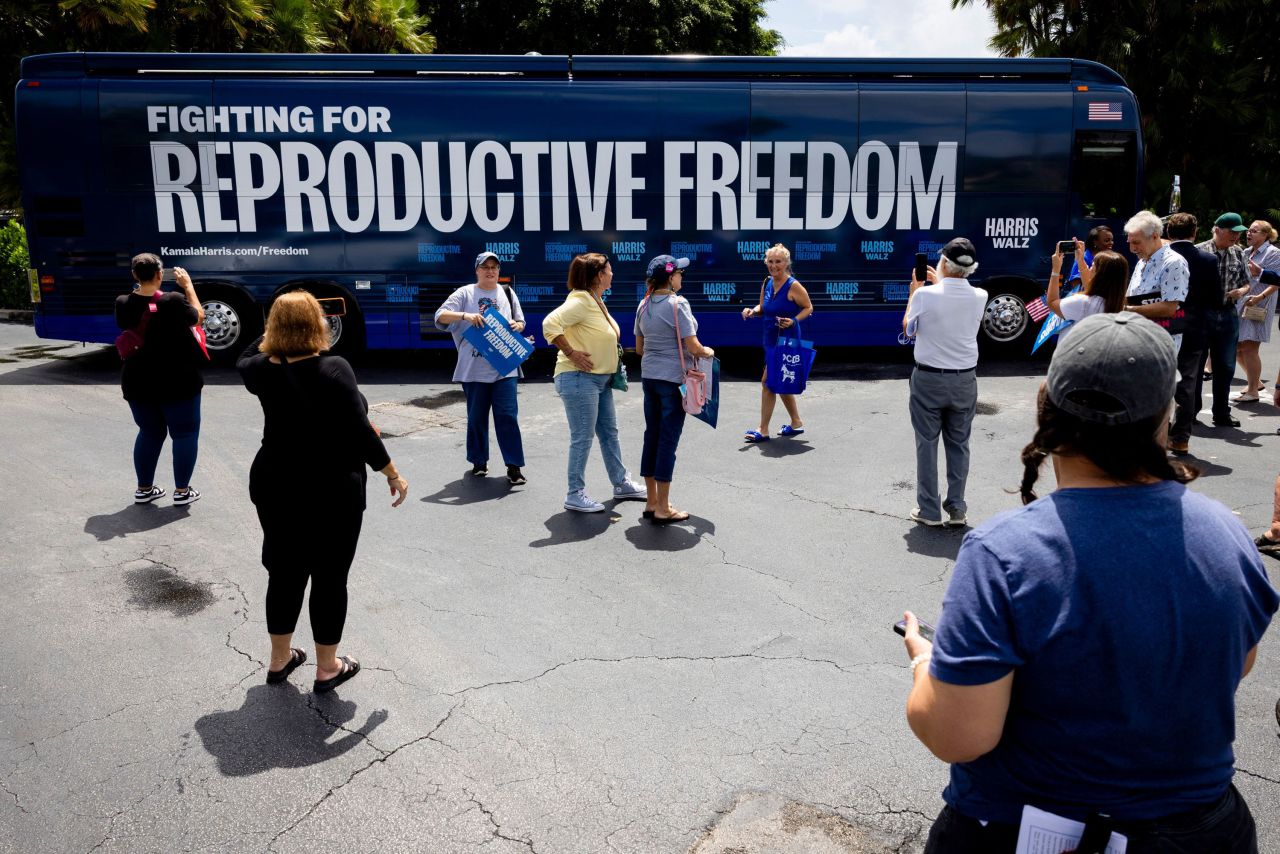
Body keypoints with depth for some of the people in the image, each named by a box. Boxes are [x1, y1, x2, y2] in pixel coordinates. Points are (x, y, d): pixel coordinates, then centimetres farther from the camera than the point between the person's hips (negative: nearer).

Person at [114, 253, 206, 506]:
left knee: (149, 433, 19)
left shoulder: (123, 304, -5)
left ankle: (144, 489, 25)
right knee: (185, 433, 8)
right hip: (178, 382, -5)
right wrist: (188, 285, 8)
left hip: (138, 383, 5)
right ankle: (182, 490, 10)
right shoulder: (173, 301, -17)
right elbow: (198, 316, 1)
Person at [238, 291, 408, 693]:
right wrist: (392, 473, -10)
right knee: (329, 578, 8)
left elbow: (245, 360, 25)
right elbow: (359, 431, -19)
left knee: (284, 574, 18)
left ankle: (279, 659, 34)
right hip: (332, 492, -5)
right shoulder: (334, 369, -18)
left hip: (275, 487, 6)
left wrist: (274, 330, 22)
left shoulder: (263, 370, -1)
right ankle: (328, 668, 21)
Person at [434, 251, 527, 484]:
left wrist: (517, 326, -5)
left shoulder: (507, 293, 13)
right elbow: (440, 316, -6)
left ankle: (514, 466, 0)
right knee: (476, 417, 9)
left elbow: (521, 322, 20)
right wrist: (465, 315, -22)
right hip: (474, 369, -1)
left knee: (508, 415, -4)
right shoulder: (465, 293, 3)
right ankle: (479, 461, 25)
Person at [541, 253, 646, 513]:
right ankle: (575, 495, 7)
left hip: (601, 379, 10)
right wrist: (571, 353, -25)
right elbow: (551, 324, -30)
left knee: (609, 433, 17)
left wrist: (612, 365, 14)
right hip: (579, 379, -10)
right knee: (582, 438, -3)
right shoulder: (580, 301, -18)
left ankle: (622, 484, 29)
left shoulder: (597, 301, 13)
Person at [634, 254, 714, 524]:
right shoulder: (678, 304, -14)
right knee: (668, 440, -2)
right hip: (672, 378, -7)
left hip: (649, 377, 7)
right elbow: (692, 347, -15)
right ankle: (662, 509, 4)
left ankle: (651, 502, 20)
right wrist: (708, 352, 4)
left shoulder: (644, 305, 7)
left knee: (652, 436, 12)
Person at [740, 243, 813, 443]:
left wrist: (793, 321, -21)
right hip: (771, 339, 8)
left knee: (768, 382, -9)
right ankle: (796, 423, 31)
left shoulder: (793, 286, -14)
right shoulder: (767, 283, 6)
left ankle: (763, 430, -1)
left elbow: (809, 308, -6)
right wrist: (752, 311, -5)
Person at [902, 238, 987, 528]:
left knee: (927, 444, 6)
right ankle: (957, 509, 16)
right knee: (958, 445, 12)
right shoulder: (980, 297, -5)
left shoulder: (925, 294, -16)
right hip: (965, 380, 3)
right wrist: (940, 283, 26)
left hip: (929, 378, -3)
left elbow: (909, 328, 3)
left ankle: (929, 511, 11)